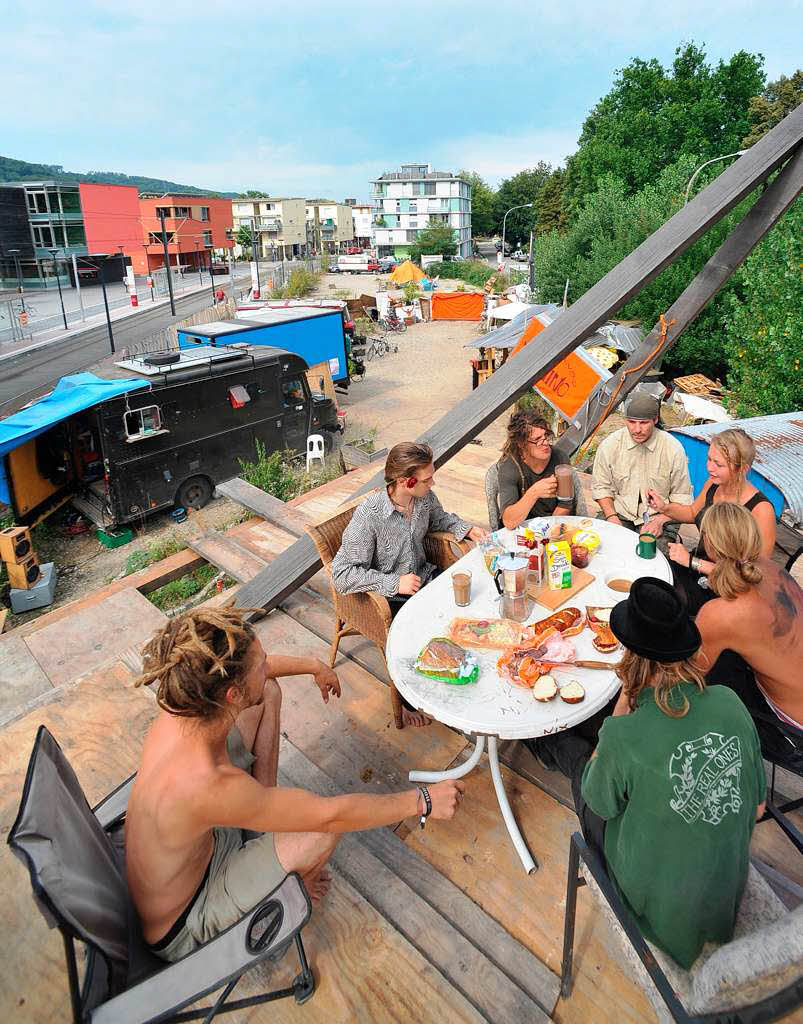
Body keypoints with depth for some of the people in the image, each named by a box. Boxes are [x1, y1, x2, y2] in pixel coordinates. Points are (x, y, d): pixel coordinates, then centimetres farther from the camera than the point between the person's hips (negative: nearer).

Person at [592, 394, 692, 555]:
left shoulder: (673, 448, -7)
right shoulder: (609, 445, -4)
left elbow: (681, 496, 0)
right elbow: (601, 486, 6)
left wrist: (660, 521, -14)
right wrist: (612, 517, -8)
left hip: (658, 518, -1)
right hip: (619, 514, 2)